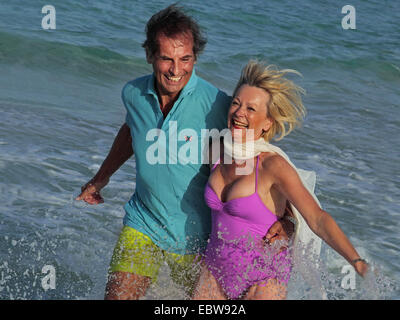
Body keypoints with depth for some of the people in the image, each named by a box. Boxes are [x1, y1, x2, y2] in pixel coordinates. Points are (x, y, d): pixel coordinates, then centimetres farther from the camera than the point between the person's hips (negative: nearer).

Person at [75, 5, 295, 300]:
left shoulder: (216, 104, -20)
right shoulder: (133, 94, -6)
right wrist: (101, 178, 30)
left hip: (196, 235, -2)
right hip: (142, 225, 2)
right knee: (118, 295, -11)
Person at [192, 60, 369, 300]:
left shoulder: (273, 165, -20)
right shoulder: (218, 152, -3)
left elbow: (317, 219, -29)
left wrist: (357, 262, -40)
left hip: (263, 280, -5)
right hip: (216, 268, 6)